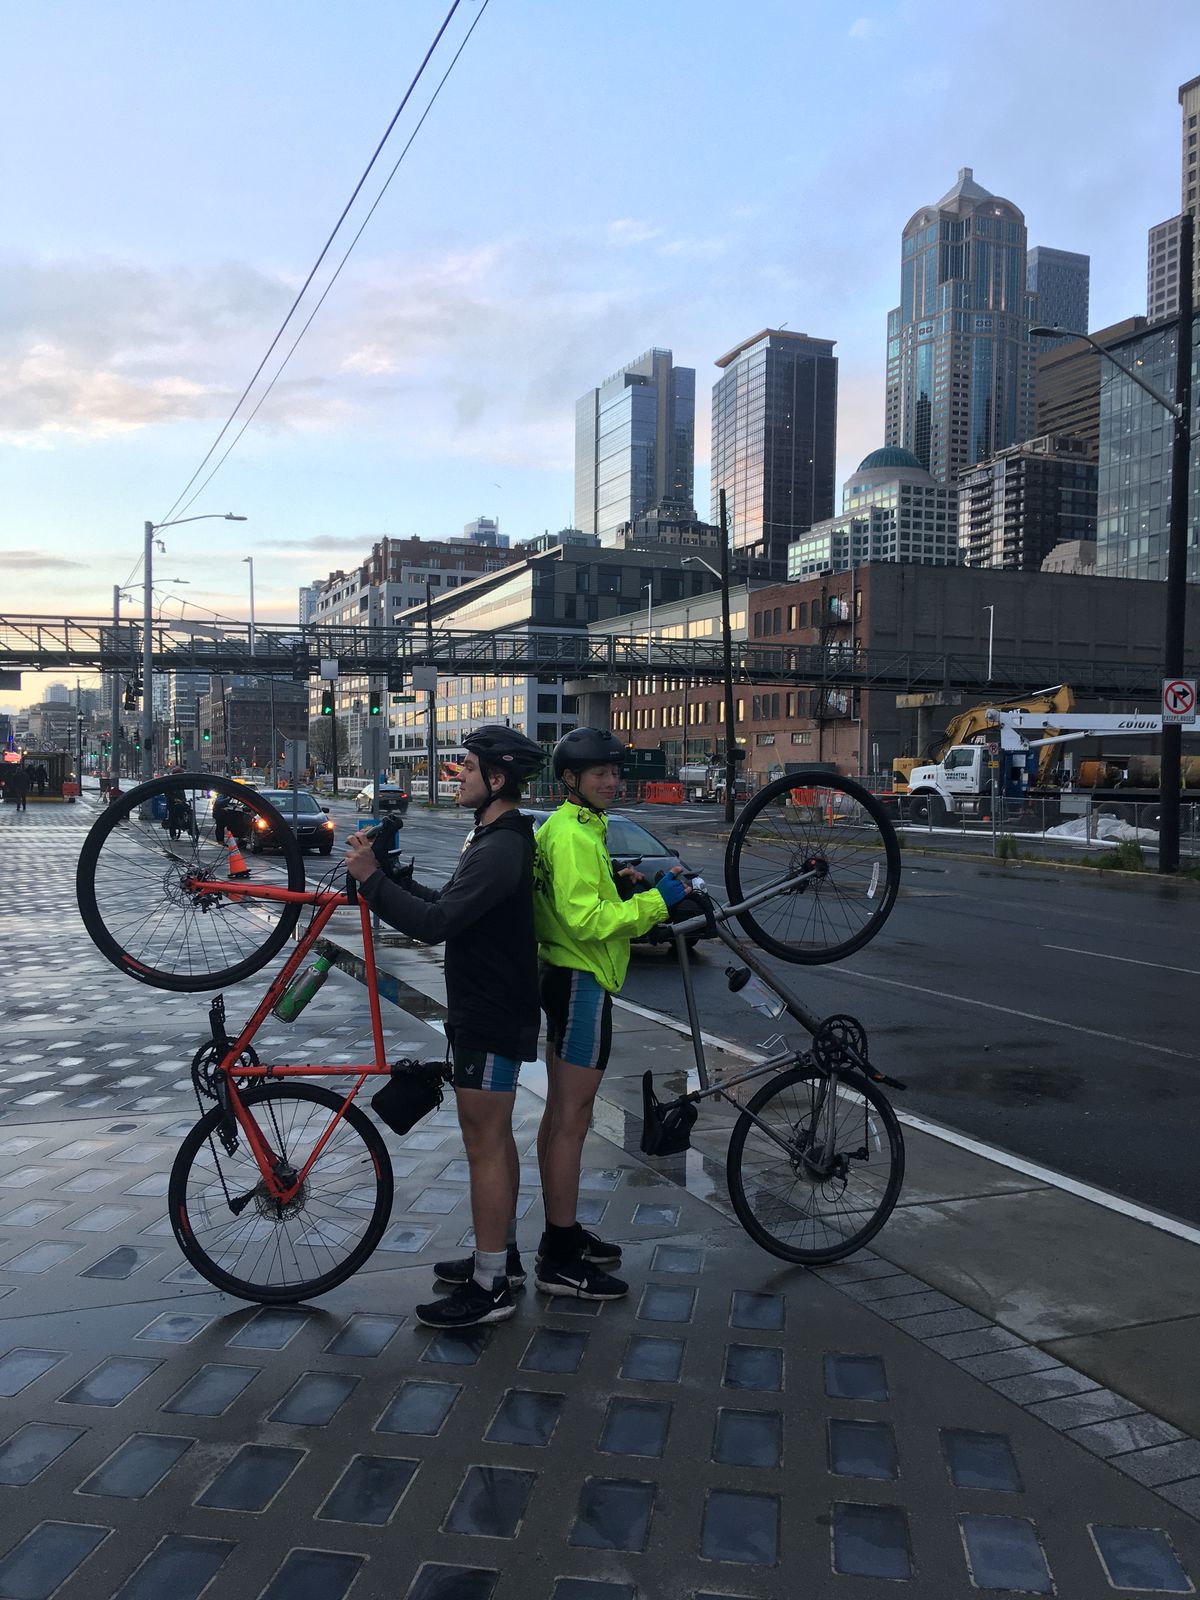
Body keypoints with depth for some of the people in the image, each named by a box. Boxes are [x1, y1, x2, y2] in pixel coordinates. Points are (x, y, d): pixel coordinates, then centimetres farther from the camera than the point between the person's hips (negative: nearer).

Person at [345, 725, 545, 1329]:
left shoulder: (499, 849, -24)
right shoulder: (498, 838, 12)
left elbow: (434, 923, -31)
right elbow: (446, 906, 14)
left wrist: (372, 878, -22)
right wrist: (389, 875, 6)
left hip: (490, 1020, -11)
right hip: (488, 1011, 11)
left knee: (485, 1146, -2)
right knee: (495, 1138, 19)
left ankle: (490, 1286, 9)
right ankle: (502, 1255, 32)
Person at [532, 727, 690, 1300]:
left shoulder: (563, 827, 15)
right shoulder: (575, 836, -18)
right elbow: (585, 921, -26)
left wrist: (621, 885, 7)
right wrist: (654, 902, -22)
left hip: (567, 977, 11)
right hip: (581, 981, -11)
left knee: (559, 1113, 17)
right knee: (572, 1120, -5)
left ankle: (562, 1234, 30)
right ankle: (560, 1263, 2)